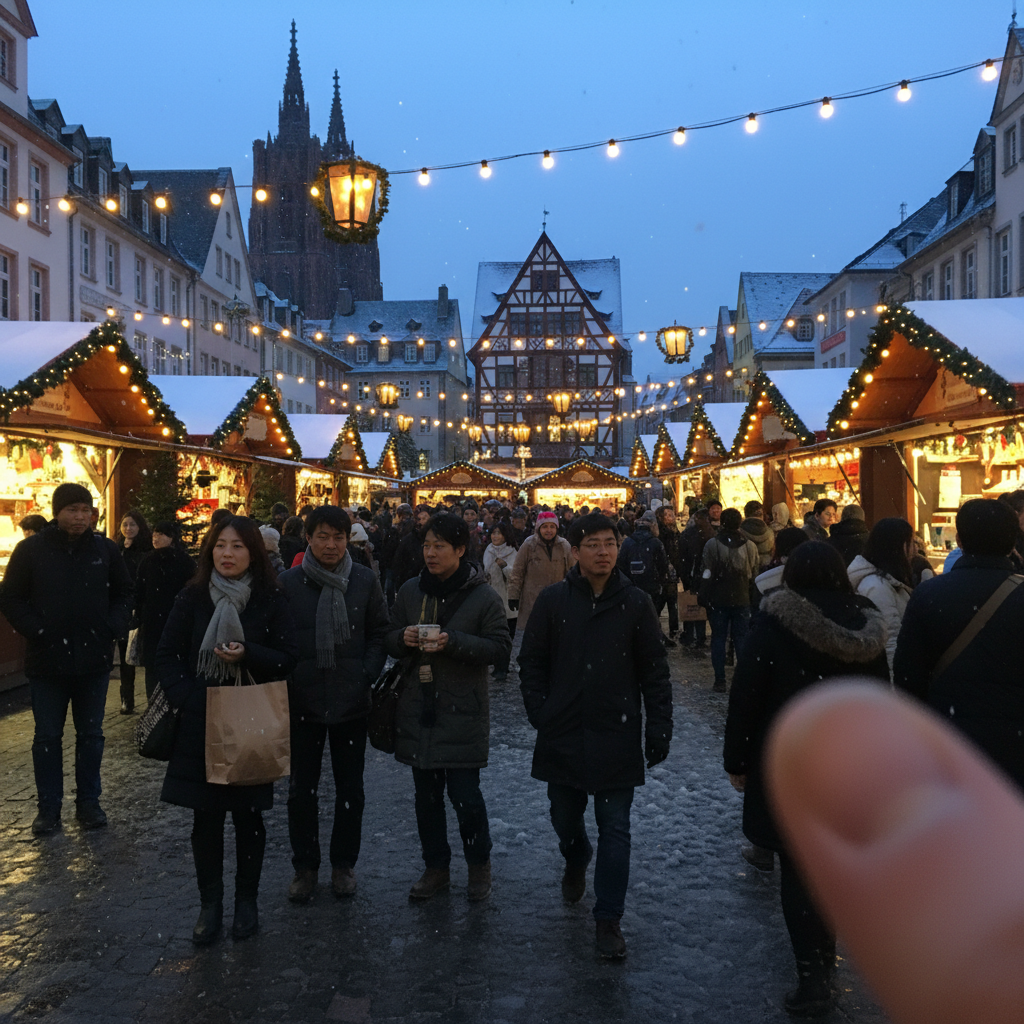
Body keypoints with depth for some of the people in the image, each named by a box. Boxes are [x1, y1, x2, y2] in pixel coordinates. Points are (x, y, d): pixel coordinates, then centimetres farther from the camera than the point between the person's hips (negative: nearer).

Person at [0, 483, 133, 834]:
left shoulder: (105, 549, 0)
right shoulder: (31, 549, -5)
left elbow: (124, 592, 11)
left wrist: (113, 627, -2)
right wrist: (34, 630, -12)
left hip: (94, 658, 2)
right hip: (47, 660, -1)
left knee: (90, 734, 11)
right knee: (47, 736, 8)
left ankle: (88, 802, 23)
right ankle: (48, 808, 19)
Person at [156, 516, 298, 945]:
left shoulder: (271, 600, -3)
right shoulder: (193, 598, 1)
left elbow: (288, 657, -3)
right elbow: (167, 655, 2)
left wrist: (247, 655, -20)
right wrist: (185, 700, -10)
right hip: (200, 724, 1)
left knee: (248, 815, 9)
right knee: (205, 817, 5)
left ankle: (246, 901, 24)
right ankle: (210, 904, 19)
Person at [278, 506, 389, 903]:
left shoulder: (365, 580, -1)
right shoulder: (289, 582, -3)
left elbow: (380, 633, 5)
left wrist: (366, 675, -6)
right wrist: (288, 681, -7)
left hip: (352, 702, 1)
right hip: (303, 703, 0)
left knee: (350, 790, 11)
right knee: (301, 790, 8)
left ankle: (343, 864, 28)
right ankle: (305, 866, 24)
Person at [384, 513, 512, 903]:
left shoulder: (483, 596, -6)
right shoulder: (410, 591, 7)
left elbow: (500, 647, -10)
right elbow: (389, 643, 13)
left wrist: (453, 642, -22)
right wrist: (403, 638, -11)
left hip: (463, 711, -4)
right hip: (417, 709, 5)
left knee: (465, 795, -2)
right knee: (426, 794, 12)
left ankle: (479, 864, 21)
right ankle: (436, 867, 28)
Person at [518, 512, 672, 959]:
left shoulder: (635, 603, -3)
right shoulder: (553, 599, -1)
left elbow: (655, 673, 0)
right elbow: (531, 662, 6)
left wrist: (658, 731, -3)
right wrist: (540, 714, -2)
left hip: (616, 737, -1)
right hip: (563, 735, 2)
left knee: (614, 830, 2)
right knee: (565, 818, 18)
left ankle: (608, 919, 14)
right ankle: (576, 863, 50)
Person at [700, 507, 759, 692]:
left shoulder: (712, 544, -9)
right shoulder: (750, 546, 0)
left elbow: (707, 574, -9)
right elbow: (754, 575, 6)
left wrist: (704, 599, -2)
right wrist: (753, 600, 14)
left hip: (718, 599, -2)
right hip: (742, 600, 2)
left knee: (718, 639, 5)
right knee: (741, 639, 7)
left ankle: (720, 681, 4)